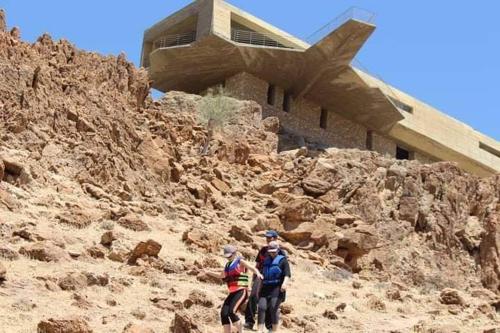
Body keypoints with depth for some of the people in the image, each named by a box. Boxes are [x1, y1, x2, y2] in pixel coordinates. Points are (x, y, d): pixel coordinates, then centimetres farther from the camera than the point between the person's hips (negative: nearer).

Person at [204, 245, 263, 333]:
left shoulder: (240, 261, -1)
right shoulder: (228, 265, 22)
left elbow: (252, 268, -16)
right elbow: (221, 276, 39)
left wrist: (258, 273, -38)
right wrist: (208, 272, 32)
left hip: (241, 292, -8)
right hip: (232, 293, 8)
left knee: (231, 312, -22)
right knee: (223, 313, -5)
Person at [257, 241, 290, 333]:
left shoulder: (283, 260, 4)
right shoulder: (266, 261, 23)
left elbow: (287, 274, -8)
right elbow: (261, 275, 28)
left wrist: (285, 283, -27)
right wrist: (259, 289, 23)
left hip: (277, 288, -5)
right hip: (265, 288, 5)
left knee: (274, 308, -15)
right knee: (261, 307, -10)